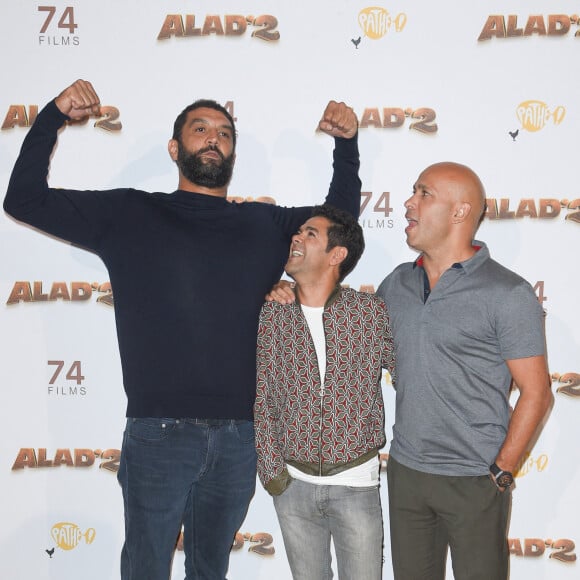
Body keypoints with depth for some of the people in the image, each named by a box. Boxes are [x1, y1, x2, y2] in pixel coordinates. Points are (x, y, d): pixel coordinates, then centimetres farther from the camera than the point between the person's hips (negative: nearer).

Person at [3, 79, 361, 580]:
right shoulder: (128, 214, 5)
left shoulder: (264, 224, 11)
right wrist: (54, 116, -1)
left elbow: (341, 217, 23)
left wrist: (347, 143, 12)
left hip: (240, 436, 3)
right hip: (159, 432, -2)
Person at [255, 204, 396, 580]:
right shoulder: (272, 315, -3)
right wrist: (271, 468, -4)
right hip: (293, 483, 2)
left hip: (356, 482, -1)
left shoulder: (373, 312, -7)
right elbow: (263, 398, -1)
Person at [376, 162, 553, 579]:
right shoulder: (398, 283, 5)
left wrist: (500, 473, -10)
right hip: (405, 471, 5)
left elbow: (536, 393, -9)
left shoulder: (509, 294, -11)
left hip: (474, 482, -5)